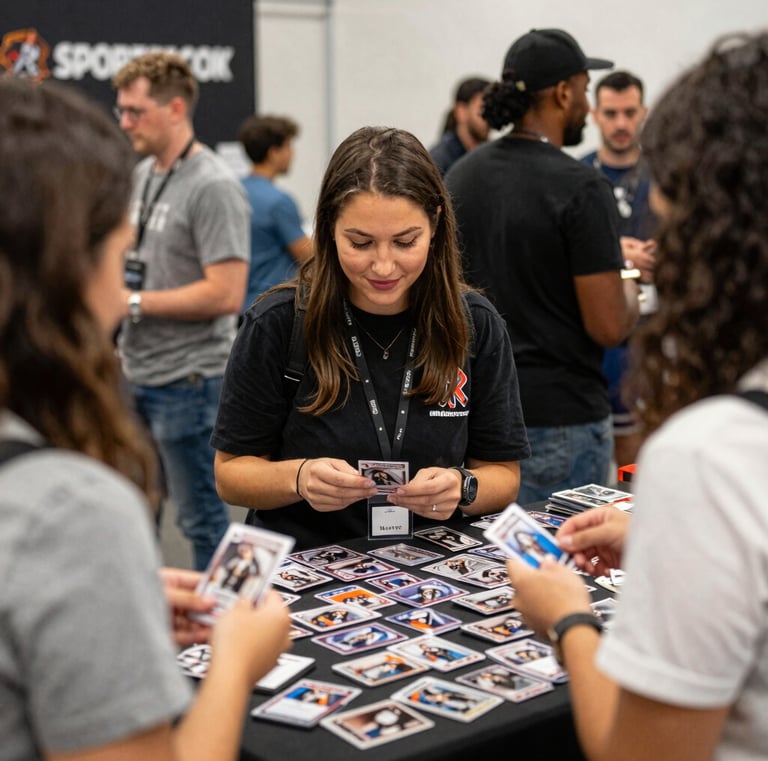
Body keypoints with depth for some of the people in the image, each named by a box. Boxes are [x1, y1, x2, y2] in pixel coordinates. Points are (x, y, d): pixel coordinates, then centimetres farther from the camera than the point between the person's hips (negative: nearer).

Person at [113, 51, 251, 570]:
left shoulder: (214, 187, -16)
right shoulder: (143, 174, 10)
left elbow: (226, 294, -23)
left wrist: (134, 303, -18)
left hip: (187, 380, -9)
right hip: (136, 373, 9)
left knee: (203, 518, 4)